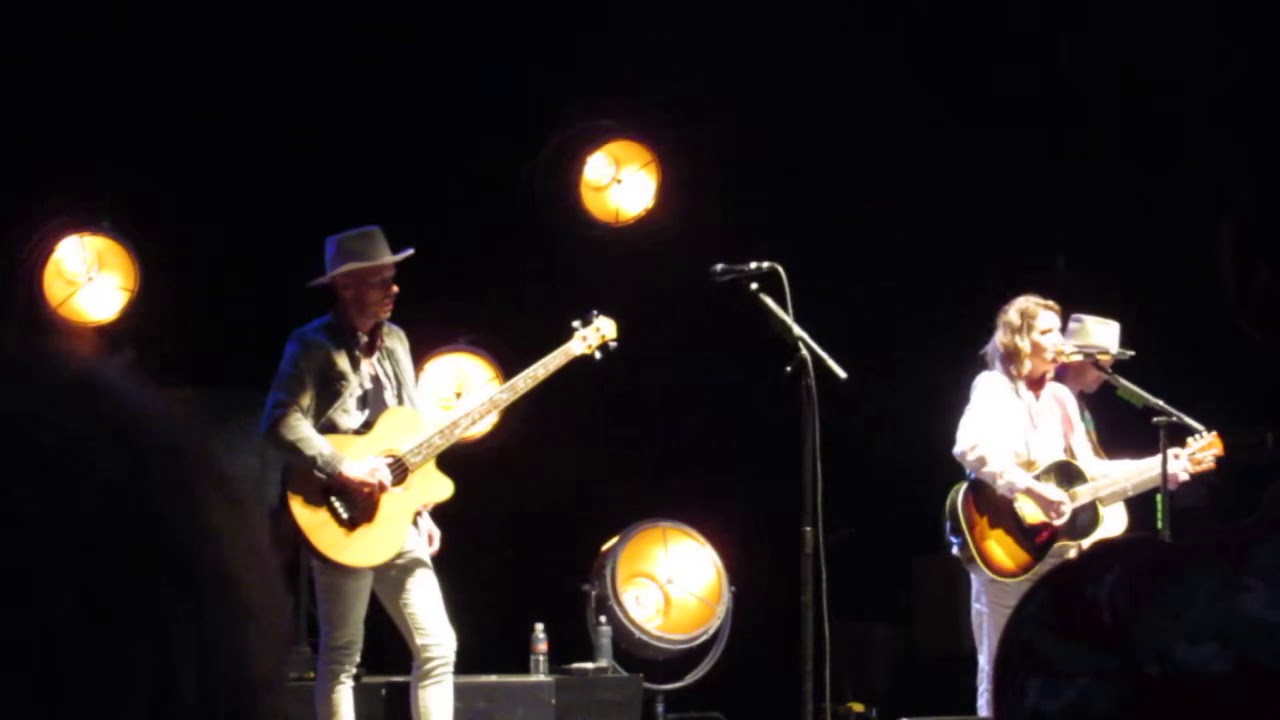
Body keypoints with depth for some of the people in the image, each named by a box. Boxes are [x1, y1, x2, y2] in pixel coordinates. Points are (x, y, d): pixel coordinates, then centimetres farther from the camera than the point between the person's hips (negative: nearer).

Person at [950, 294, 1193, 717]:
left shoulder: (1059, 397, 15)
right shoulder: (995, 388, -8)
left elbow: (1088, 469, 18)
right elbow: (970, 448, -27)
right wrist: (1032, 490, -34)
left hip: (1057, 551, 7)